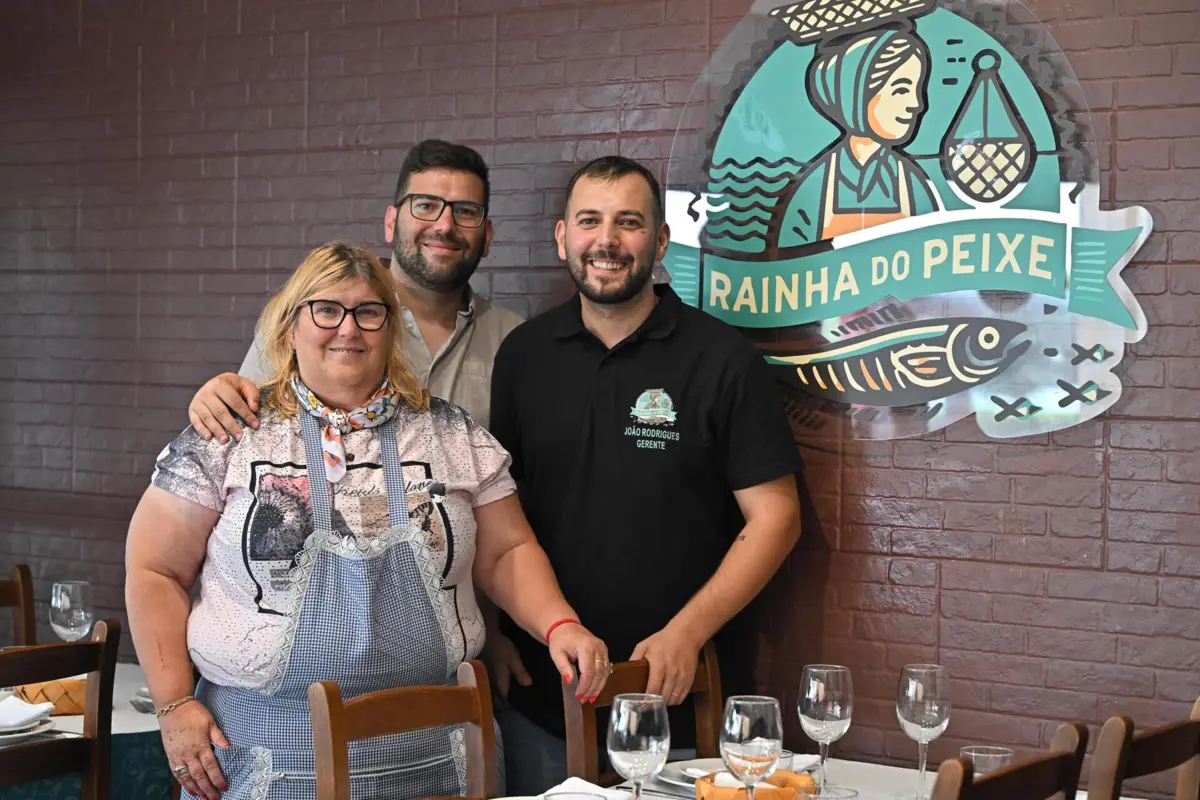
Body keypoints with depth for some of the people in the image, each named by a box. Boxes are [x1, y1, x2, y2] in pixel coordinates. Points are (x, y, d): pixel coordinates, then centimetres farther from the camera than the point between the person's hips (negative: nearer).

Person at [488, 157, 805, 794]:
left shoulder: (724, 359, -5)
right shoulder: (523, 354, 5)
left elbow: (774, 516, -6)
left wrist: (686, 633, -15)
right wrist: (491, 632, -2)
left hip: (679, 696, -3)